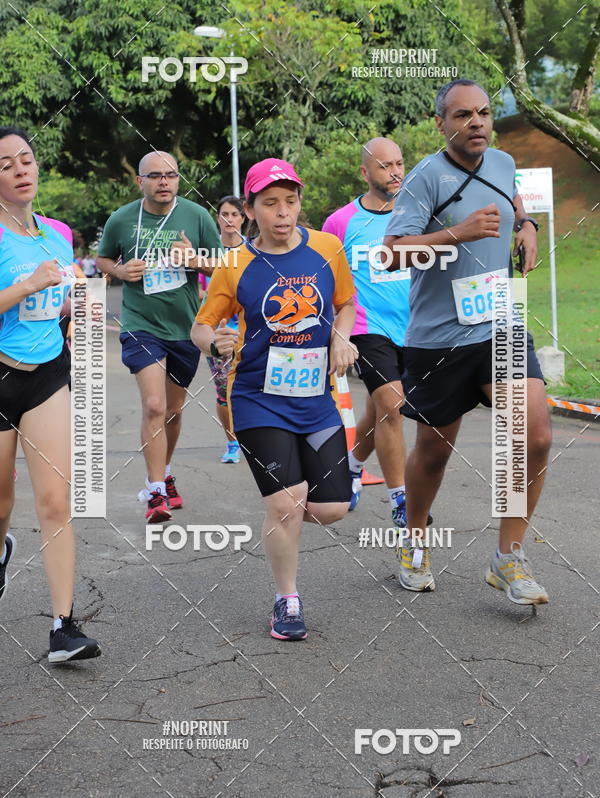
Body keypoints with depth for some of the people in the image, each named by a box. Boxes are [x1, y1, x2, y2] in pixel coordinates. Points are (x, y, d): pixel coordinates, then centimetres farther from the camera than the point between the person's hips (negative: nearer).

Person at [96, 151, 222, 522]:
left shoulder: (197, 216, -2)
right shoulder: (121, 220, -2)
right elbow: (102, 259, 14)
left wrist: (195, 260, -17)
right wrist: (120, 270, -8)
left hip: (186, 326, 2)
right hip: (142, 326, -2)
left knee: (174, 409, 17)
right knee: (154, 407, -17)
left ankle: (165, 475, 39)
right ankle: (156, 493, -10)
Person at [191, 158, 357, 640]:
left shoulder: (327, 249, 1)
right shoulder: (235, 266, -5)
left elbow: (346, 303, 17)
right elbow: (201, 327, 2)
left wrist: (340, 337, -3)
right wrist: (216, 342, -20)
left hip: (316, 398, 3)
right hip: (260, 399, -3)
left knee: (333, 507, -1)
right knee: (285, 503, -13)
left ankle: (282, 516, 35)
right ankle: (287, 602, 9)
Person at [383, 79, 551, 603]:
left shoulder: (503, 163, 8)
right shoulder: (427, 177, -12)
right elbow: (392, 252, -21)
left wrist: (525, 224, 14)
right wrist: (459, 232, -29)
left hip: (502, 329, 4)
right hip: (438, 338, -4)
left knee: (535, 434, -13)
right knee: (433, 450, 10)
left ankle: (509, 558, 1)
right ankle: (415, 545, 36)